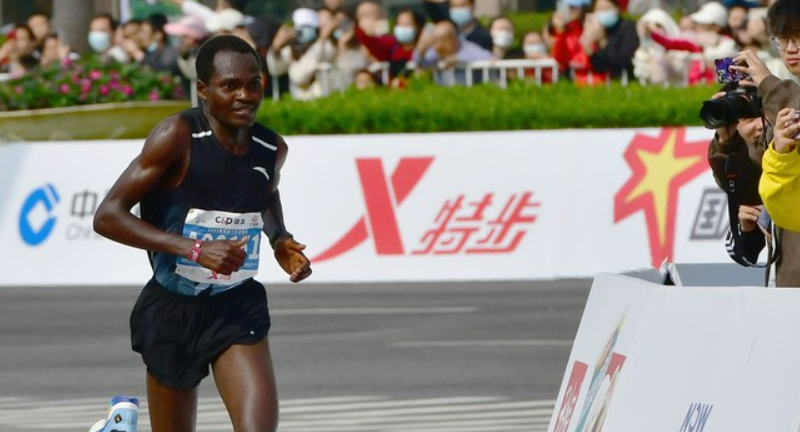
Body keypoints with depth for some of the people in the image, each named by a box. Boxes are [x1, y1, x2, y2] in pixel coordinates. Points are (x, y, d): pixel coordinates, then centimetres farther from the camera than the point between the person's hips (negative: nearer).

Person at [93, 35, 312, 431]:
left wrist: (279, 241, 2)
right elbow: (108, 216, -21)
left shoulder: (272, 149, -2)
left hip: (237, 308, 3)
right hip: (172, 309, -3)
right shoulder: (178, 136, -18)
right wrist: (195, 249, -29)